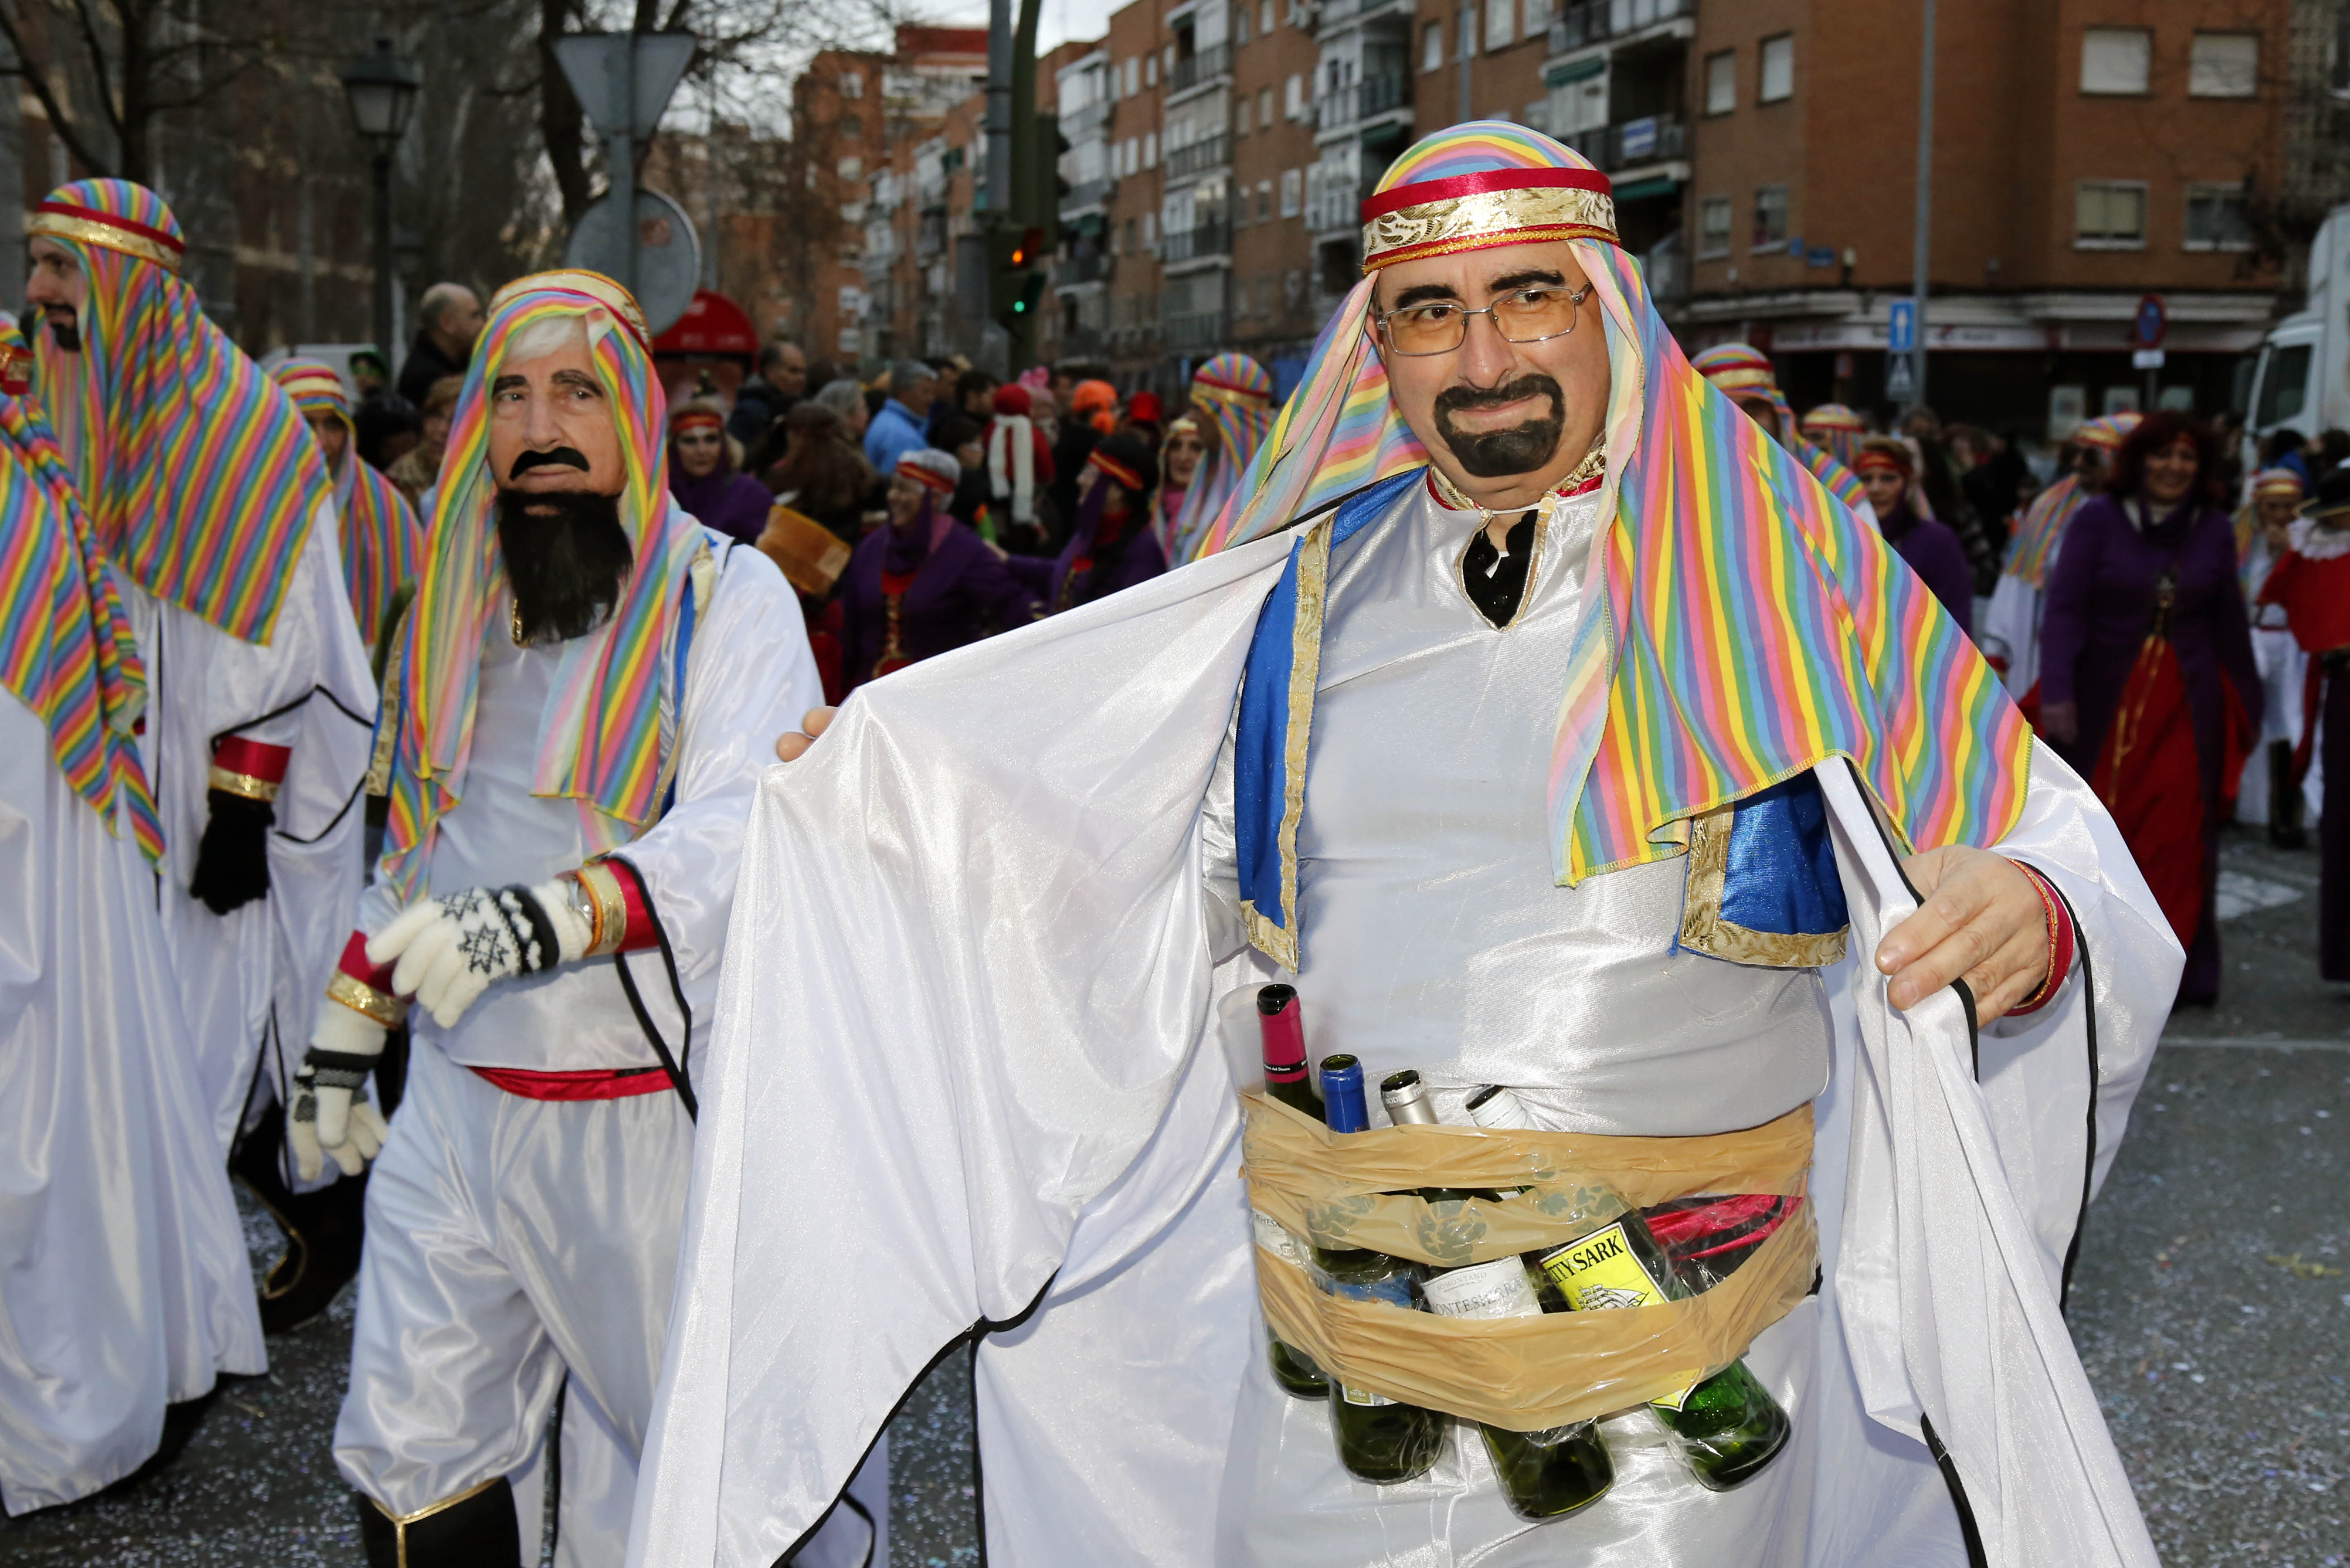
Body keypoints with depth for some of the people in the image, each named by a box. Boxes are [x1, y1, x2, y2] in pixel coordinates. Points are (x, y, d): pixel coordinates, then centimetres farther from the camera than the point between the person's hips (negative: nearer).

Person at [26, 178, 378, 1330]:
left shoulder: (236, 422, -11)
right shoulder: (80, 418, 10)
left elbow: (274, 638, -15)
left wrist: (242, 808, -18)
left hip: (229, 803, -7)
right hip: (131, 795, 7)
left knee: (233, 1033, -2)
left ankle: (327, 1229, 16)